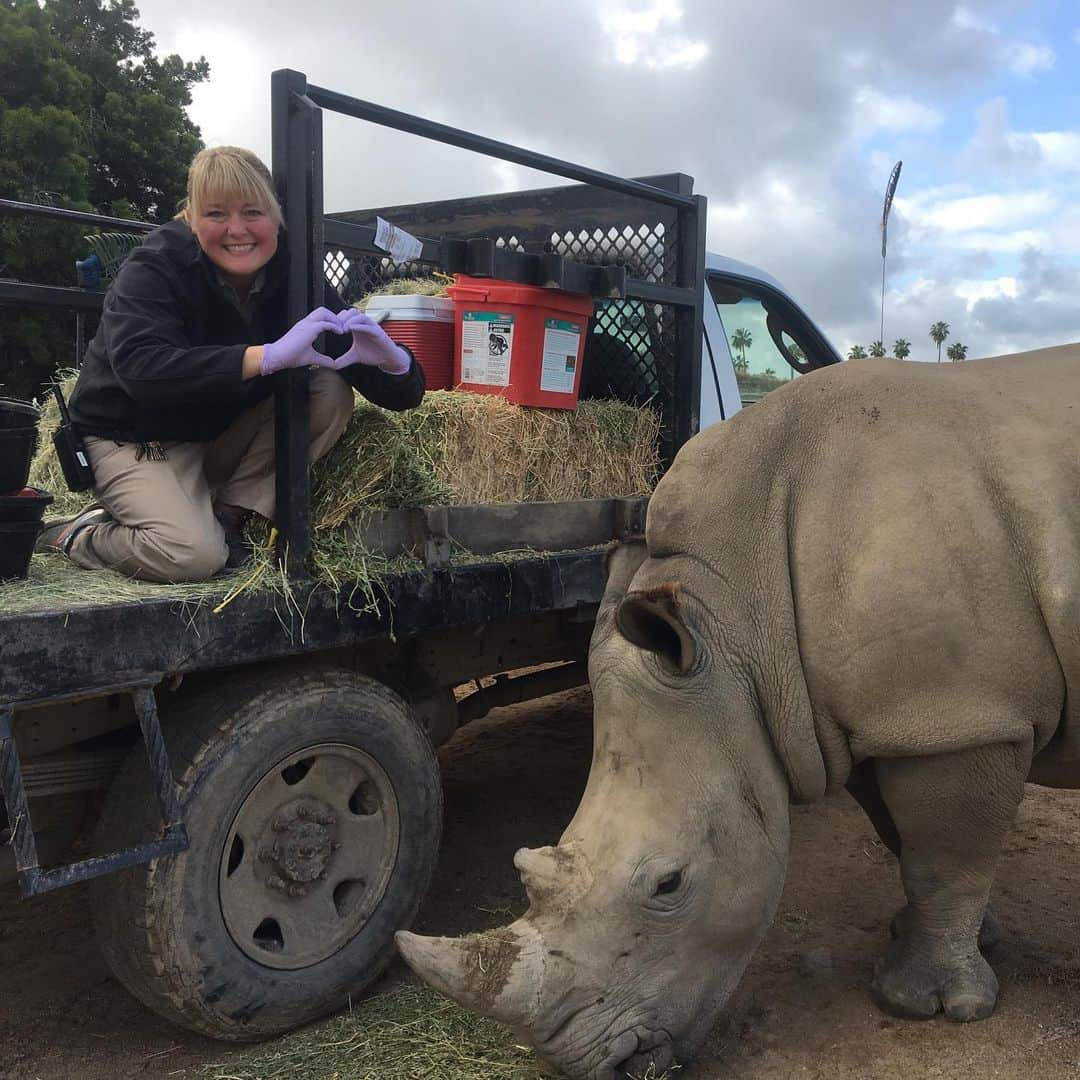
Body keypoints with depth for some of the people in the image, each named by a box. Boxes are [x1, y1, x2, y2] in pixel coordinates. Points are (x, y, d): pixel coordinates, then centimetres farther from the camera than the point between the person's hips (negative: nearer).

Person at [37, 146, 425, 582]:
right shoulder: (155, 268, -20)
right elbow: (140, 367, -42)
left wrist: (388, 358, -38)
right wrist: (268, 356, -51)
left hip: (225, 435, 5)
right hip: (132, 437, -5)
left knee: (330, 391, -17)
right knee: (193, 555, -30)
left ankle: (228, 515, -8)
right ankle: (75, 535, 1)